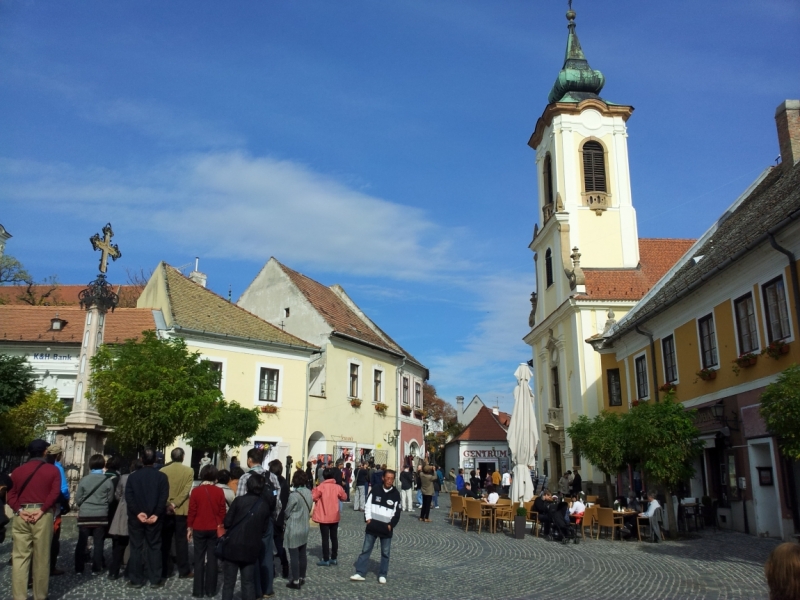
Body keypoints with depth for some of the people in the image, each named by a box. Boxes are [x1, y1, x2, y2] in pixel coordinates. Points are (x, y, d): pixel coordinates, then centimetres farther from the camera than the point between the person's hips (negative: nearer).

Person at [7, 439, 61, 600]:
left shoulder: (17, 471, 12)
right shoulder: (52, 470, 2)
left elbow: (11, 494, 4)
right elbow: (55, 493, -11)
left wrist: (19, 510, -4)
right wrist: (42, 510, -10)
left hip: (21, 515, 3)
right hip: (43, 515, -2)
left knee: (19, 557, 5)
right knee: (41, 558, 5)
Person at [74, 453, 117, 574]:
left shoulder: (84, 480, -6)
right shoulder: (108, 481, -6)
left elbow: (78, 499, 0)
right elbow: (110, 499, 1)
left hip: (85, 515, 0)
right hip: (101, 515, 0)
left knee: (81, 542, 10)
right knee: (98, 543, 7)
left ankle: (79, 568, 14)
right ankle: (96, 568, 9)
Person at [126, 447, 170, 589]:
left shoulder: (133, 476, 3)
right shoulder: (162, 476, -1)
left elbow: (128, 497, -7)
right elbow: (163, 498, -11)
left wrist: (138, 513, -10)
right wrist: (156, 514, -11)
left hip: (136, 517, 1)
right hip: (154, 517, 0)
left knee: (136, 548, 7)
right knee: (154, 547, 5)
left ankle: (136, 580, 9)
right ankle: (155, 580, 6)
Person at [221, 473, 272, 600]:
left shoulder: (239, 500, -10)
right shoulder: (265, 506, 1)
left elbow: (227, 523, -7)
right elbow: (265, 530, 6)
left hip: (233, 546, -3)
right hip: (251, 549, 3)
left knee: (228, 583, 7)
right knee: (248, 583, 13)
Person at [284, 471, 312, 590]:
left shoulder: (294, 495, -20)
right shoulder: (309, 493, 1)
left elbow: (287, 512, -9)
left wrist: (285, 521, 11)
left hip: (294, 529, -7)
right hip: (305, 527, 7)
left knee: (294, 556, 1)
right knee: (302, 554, 15)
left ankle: (295, 581, 6)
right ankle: (302, 577, 25)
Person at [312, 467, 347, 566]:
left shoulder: (321, 487, -13)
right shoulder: (337, 487, -2)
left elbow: (313, 497, -8)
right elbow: (343, 497, 12)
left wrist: (315, 490, 8)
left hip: (324, 517, -4)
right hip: (335, 516, 4)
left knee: (325, 538, 0)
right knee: (334, 537, 11)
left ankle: (326, 560, 2)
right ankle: (334, 558, 17)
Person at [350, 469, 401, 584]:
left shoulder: (396, 494, -2)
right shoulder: (375, 490, -2)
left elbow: (397, 512, 1)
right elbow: (368, 505, 2)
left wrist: (391, 525, -6)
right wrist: (368, 518, -7)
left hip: (386, 528, 0)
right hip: (372, 526, 0)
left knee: (385, 552, 7)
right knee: (366, 550, 4)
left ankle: (382, 575, 18)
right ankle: (360, 573, 9)